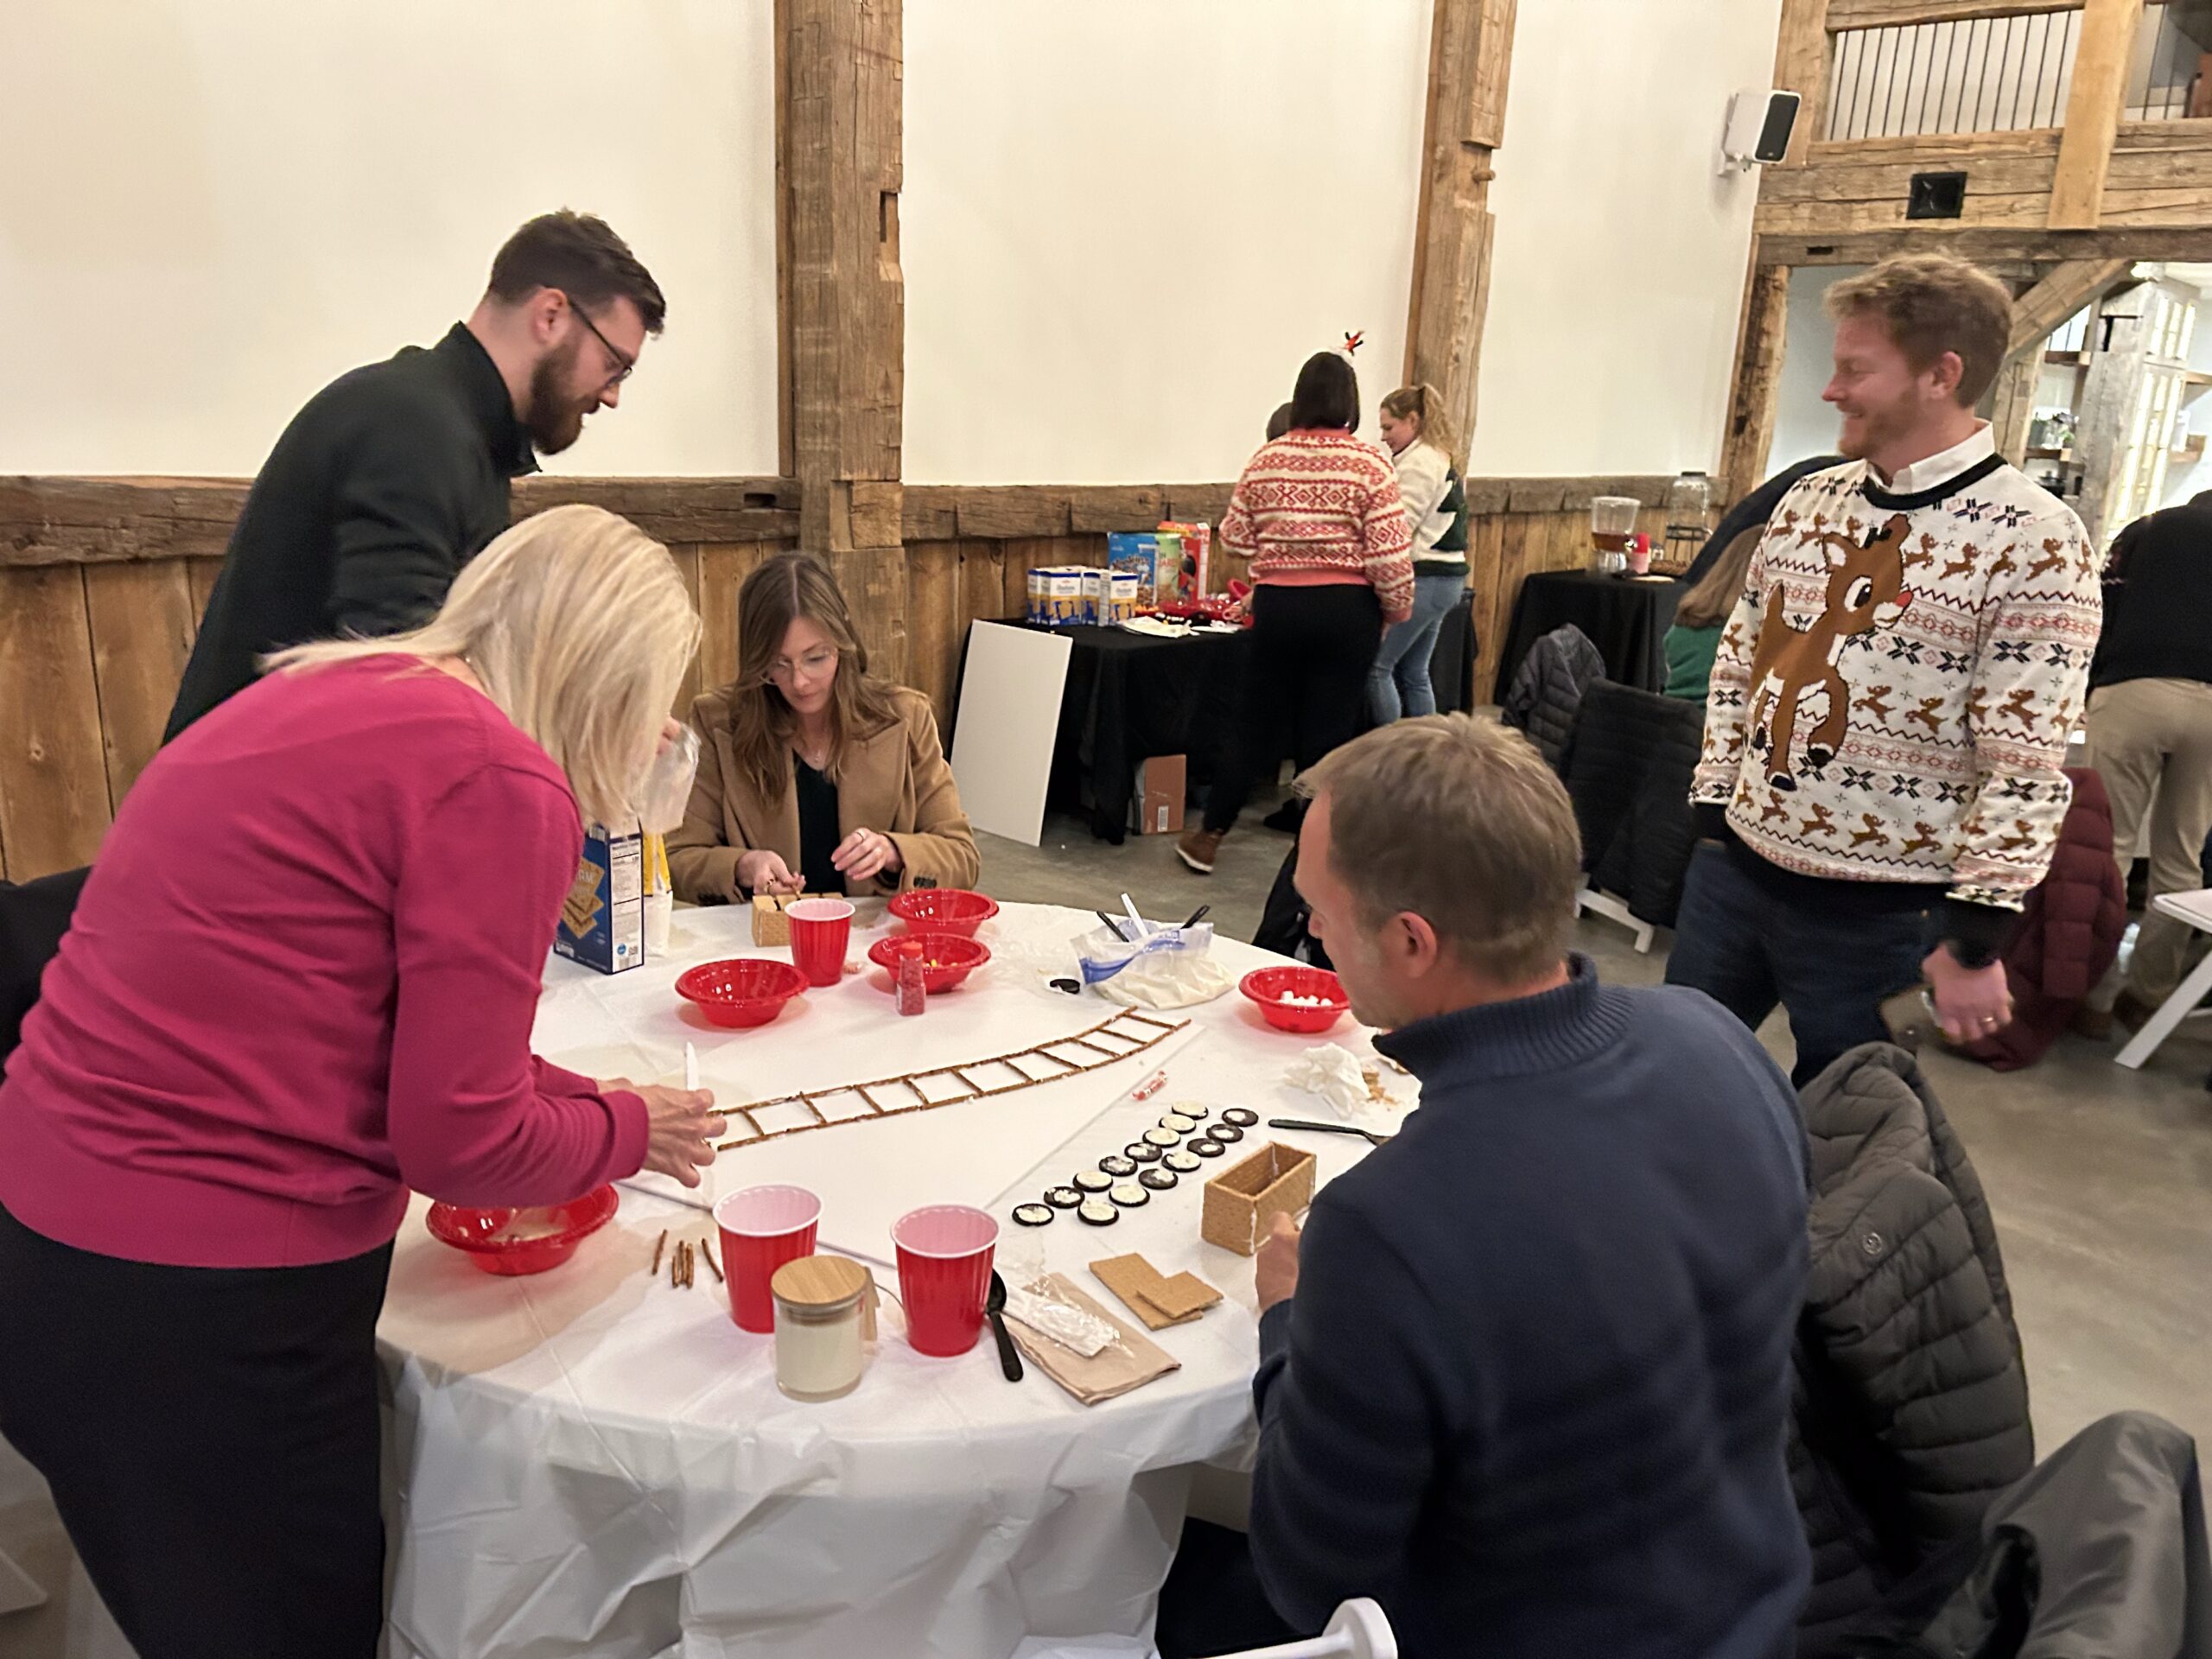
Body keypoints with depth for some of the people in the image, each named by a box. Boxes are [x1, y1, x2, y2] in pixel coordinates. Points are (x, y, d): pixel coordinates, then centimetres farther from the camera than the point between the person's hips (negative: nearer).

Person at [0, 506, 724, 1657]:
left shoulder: (326, 696, 8)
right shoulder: (500, 782, -19)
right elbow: (458, 1140, -15)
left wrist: (572, 1099, 13)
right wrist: (627, 1130, 3)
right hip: (205, 1313, -8)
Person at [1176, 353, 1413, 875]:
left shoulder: (1265, 460, 1)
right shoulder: (1370, 462, -7)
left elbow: (1234, 539, 5)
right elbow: (1390, 552, -11)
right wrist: (1398, 610, 3)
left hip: (1278, 605, 2)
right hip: (1347, 610, -2)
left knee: (1256, 723, 13)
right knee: (1331, 731, 6)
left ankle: (1208, 836, 21)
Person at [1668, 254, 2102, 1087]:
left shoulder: (2034, 541, -14)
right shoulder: (1809, 500, 5)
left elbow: (2027, 765, -16)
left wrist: (1975, 934, -15)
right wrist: (1714, 802, 9)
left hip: (1882, 910, -5)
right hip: (1734, 865, 6)